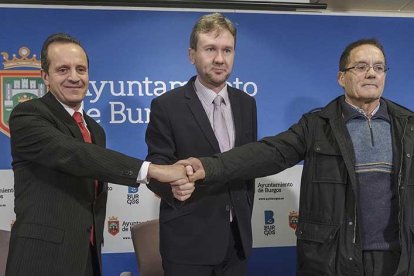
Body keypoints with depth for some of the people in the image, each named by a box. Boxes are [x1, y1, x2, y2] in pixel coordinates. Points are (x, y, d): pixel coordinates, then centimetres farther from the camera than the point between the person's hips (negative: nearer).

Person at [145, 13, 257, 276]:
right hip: (188, 240, -4)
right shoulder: (167, 105, -9)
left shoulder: (246, 104, 6)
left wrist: (245, 218, 14)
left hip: (237, 237, 5)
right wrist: (172, 185, -32)